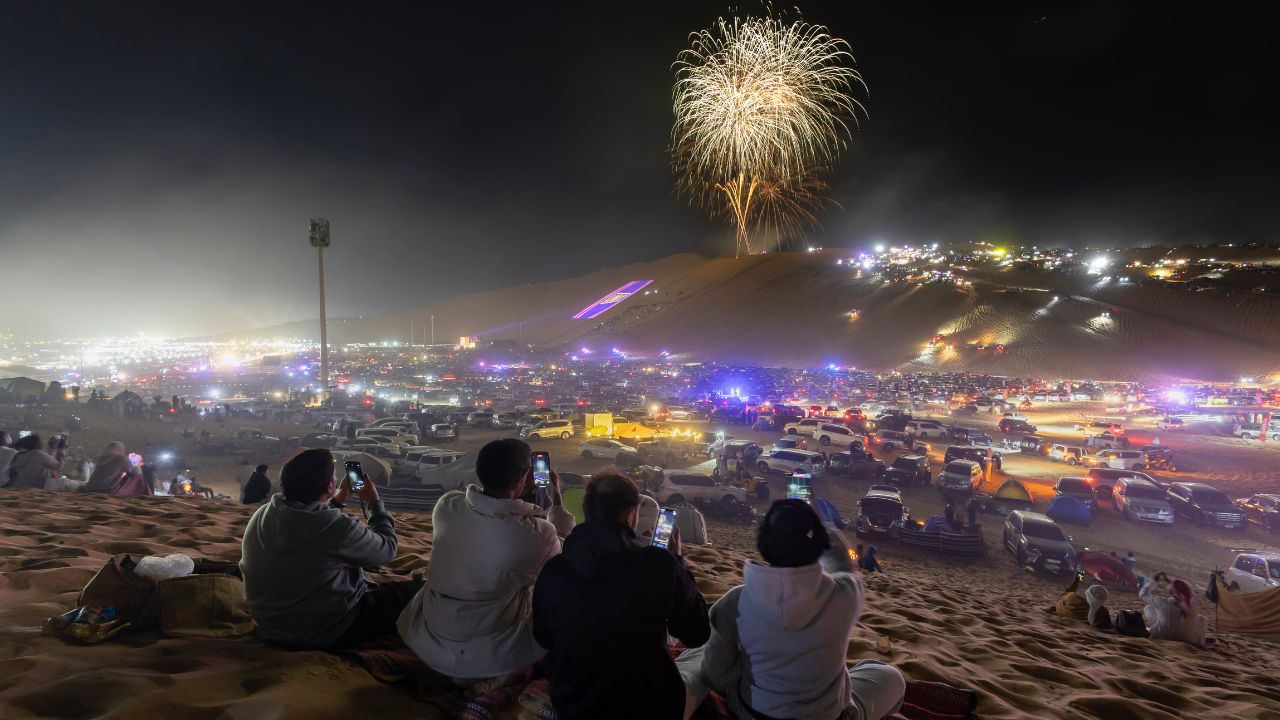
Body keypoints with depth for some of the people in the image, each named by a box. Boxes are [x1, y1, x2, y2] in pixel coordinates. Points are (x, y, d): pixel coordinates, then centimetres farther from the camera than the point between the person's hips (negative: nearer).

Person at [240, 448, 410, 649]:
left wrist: (338, 501, 16)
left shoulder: (261, 516, -9)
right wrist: (375, 502, 2)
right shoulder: (338, 528, -29)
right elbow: (387, 549, -10)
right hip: (330, 633, -7)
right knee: (413, 589, 5)